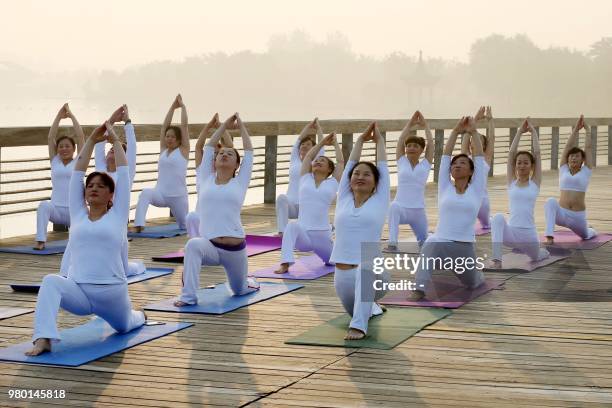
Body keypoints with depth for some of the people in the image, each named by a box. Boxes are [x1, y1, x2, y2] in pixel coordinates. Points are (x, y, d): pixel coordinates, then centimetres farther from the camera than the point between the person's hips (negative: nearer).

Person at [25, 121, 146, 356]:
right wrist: (91, 141, 13)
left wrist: (115, 140, 9)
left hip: (111, 291, 0)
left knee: (124, 326, 24)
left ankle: (138, 316, 63)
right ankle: (43, 340, -41)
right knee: (51, 282, -32)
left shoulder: (117, 215, 5)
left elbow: (123, 173, 2)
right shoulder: (78, 214, 12)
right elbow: (77, 173, 12)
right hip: (78, 290, 1)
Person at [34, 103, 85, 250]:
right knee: (44, 205, -34)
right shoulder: (55, 161, 13)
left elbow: (80, 136, 1)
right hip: (56, 209, 1)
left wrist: (71, 115, 5)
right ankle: (40, 241, -36)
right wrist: (59, 116, 6)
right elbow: (51, 137, 6)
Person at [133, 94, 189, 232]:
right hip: (161, 193, 2)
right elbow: (164, 126, 9)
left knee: (185, 226, 13)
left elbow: (184, 125, -4)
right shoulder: (163, 150, 10)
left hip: (178, 196, -2)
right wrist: (173, 107, 10)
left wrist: (182, 106, 3)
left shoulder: (183, 150, 0)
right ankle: (139, 225, -42)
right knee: (146, 193, -33)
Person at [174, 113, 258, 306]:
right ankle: (188, 296, -28)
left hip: (235, 248, 1)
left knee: (240, 290, 17)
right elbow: (209, 148, 15)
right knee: (193, 245, -37)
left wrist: (241, 126, 20)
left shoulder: (240, 182, 8)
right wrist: (224, 126, 23)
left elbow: (249, 152, 10)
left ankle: (248, 281, 55)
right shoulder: (207, 180, 11)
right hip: (210, 246, -1)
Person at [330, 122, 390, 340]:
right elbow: (349, 165, 16)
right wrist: (361, 140, 26)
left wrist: (379, 139, 21)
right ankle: (370, 307, 58)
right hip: (342, 276, 5)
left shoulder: (379, 201, 5)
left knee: (364, 268, -40)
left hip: (371, 273, -5)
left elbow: (383, 166, 9)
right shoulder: (343, 199, 12)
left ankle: (358, 326, -43)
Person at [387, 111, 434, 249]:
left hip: (418, 210, 2)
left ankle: (421, 239, 51)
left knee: (424, 241, 14)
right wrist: (410, 124, 2)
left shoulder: (425, 165, 6)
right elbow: (400, 140, -1)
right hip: (401, 207, -2)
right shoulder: (401, 162, 6)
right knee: (394, 207, -40)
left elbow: (431, 142, -1)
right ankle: (392, 242, -45)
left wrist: (425, 125, 6)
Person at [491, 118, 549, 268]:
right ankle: (497, 259, -34)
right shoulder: (512, 182, 7)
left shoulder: (535, 183, 5)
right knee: (498, 218, -32)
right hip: (510, 231, -1)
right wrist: (520, 132, 3)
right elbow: (511, 154, 1)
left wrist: (533, 131, 6)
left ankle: (542, 252, 55)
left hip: (529, 232, 1)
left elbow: (537, 153, 0)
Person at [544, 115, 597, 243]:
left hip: (578, 216, 1)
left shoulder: (585, 172, 4)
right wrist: (576, 129, 4)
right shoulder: (564, 170, 7)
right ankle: (549, 236, -38)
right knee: (551, 201, -34)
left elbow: (588, 148, 1)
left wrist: (587, 130, 7)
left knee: (585, 236, 24)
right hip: (561, 213, -1)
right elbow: (568, 147, 3)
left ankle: (591, 231, 64)